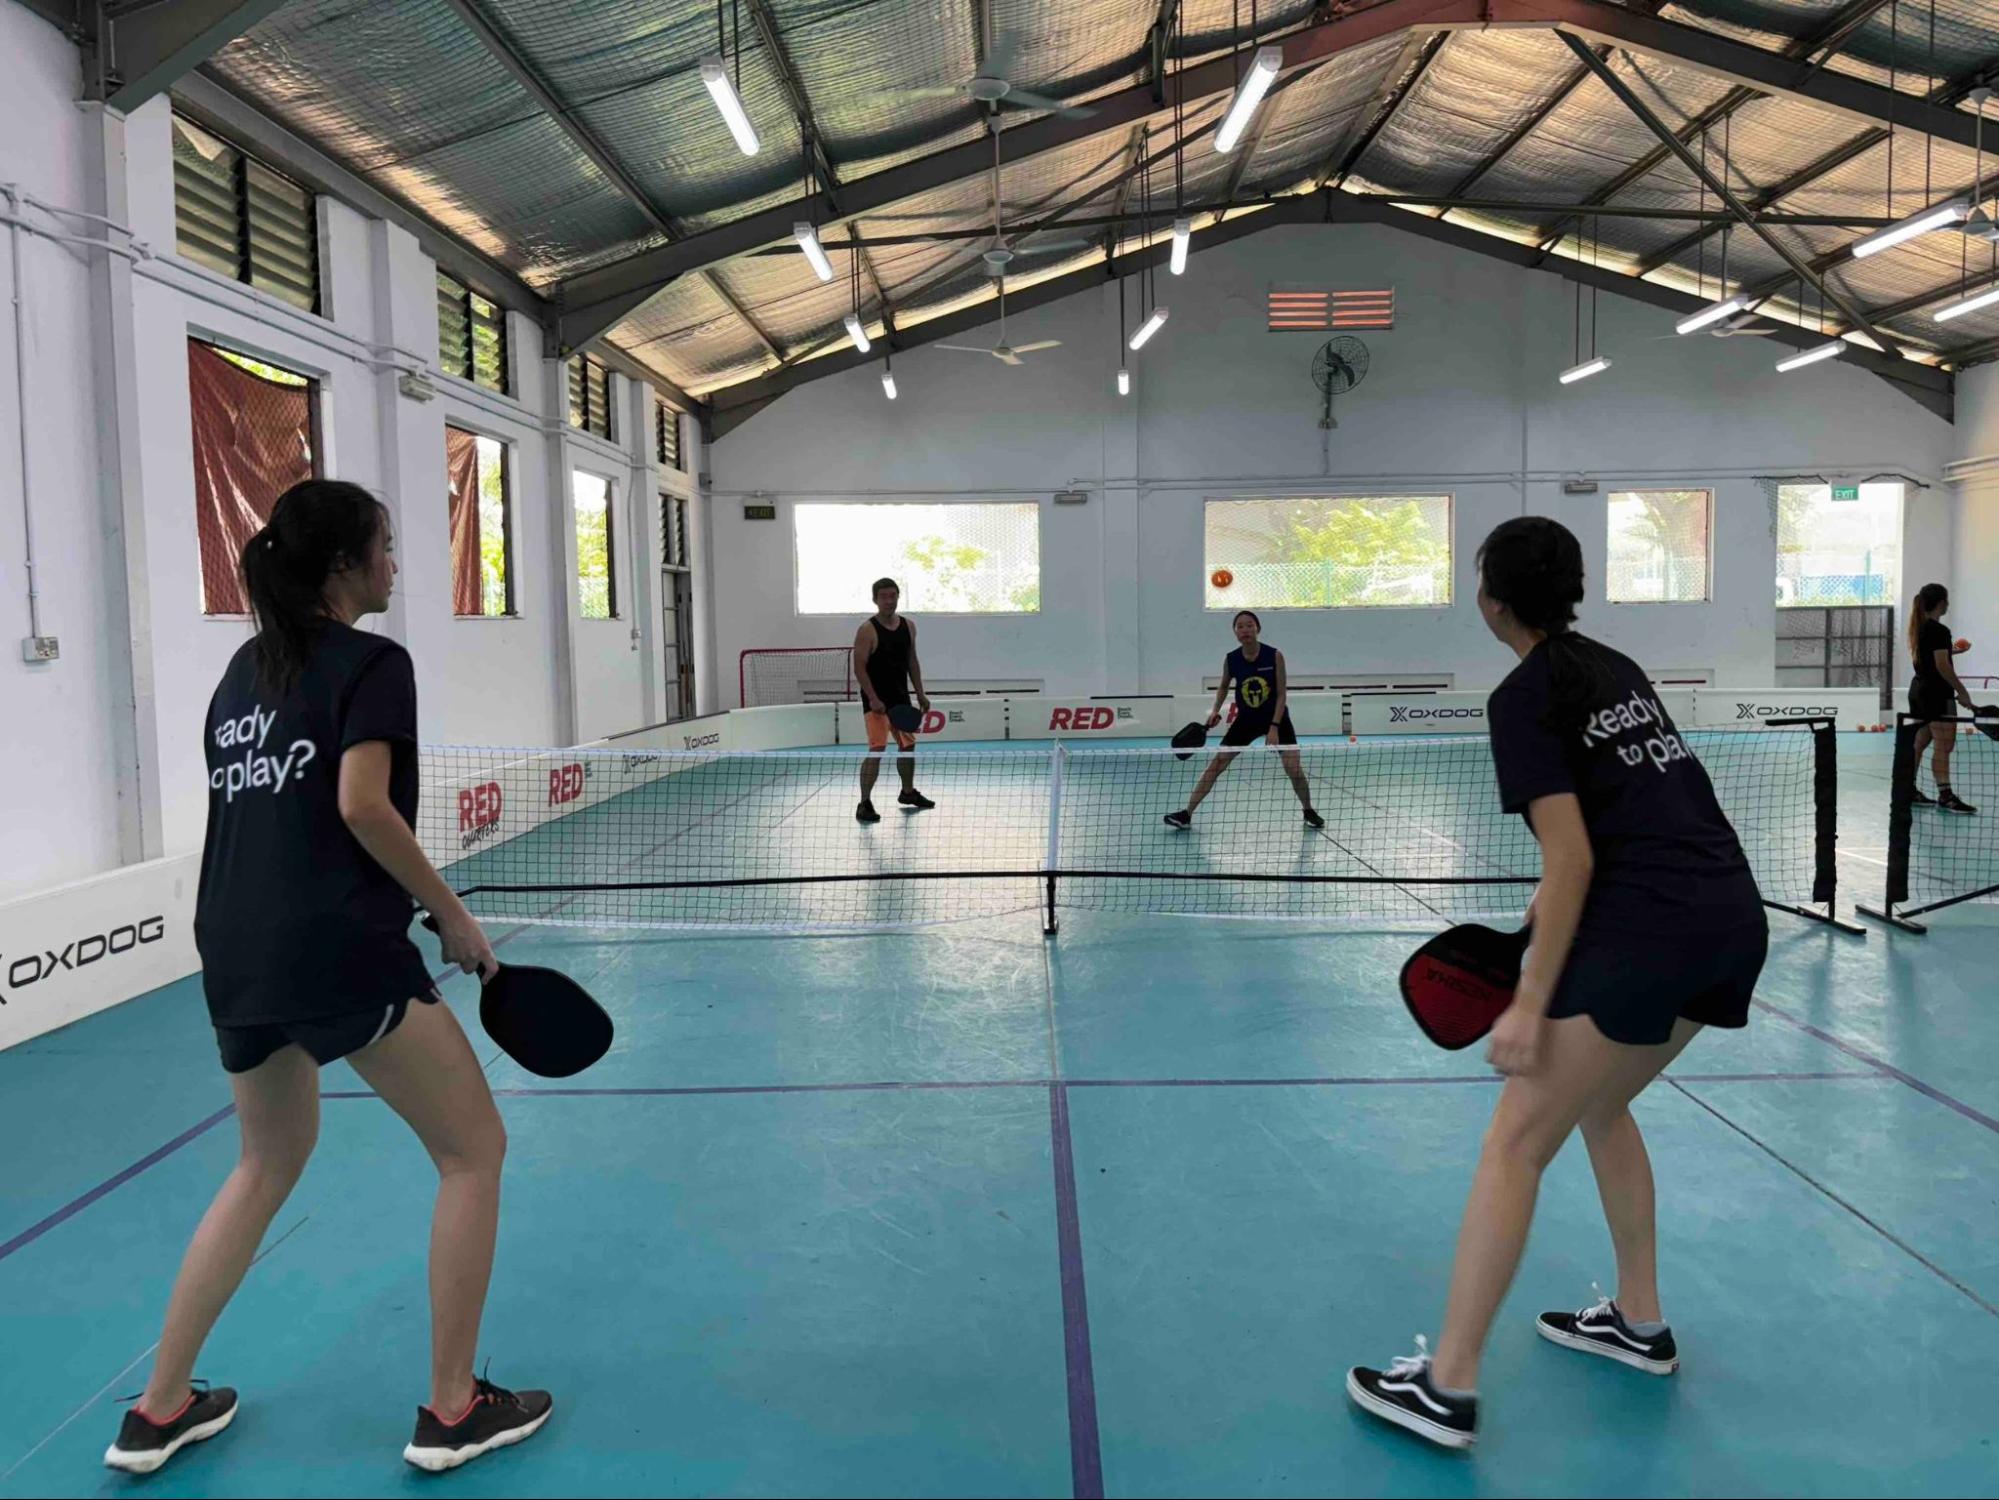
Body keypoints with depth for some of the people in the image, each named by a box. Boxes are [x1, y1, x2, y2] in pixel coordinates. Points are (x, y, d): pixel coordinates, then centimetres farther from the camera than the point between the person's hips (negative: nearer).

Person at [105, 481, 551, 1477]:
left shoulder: (243, 669, 18)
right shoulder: (371, 663, -5)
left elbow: (253, 812, 19)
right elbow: (362, 807, -18)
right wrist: (451, 914, -10)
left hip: (232, 955, 9)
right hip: (339, 949, -8)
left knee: (270, 1162, 27)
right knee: (473, 1148, 7)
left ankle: (159, 1410, 31)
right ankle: (451, 1411, 13)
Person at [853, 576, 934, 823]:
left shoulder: (908, 625, 7)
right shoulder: (867, 630, -12)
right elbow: (859, 667, -15)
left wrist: (920, 693, 12)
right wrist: (873, 698, -23)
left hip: (901, 697, 7)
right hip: (877, 700, -7)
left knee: (908, 744, 18)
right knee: (877, 749, -15)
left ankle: (908, 793, 37)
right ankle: (864, 803, -10)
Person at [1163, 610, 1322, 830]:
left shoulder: (1275, 656, -18)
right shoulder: (1231, 659, -10)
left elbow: (1282, 694, -13)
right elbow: (1223, 686, 11)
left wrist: (1274, 727, -20)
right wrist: (1216, 710, -2)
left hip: (1277, 719, -2)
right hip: (1246, 719, 2)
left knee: (1293, 768, -9)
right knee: (1216, 764, -5)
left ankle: (1309, 812, 18)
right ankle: (1187, 814, -1)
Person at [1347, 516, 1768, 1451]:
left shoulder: (1524, 697, -6)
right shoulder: (1616, 668, 18)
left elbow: (1571, 862, -13)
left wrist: (1530, 1004, -12)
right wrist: (1555, 904, 26)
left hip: (1651, 924, -9)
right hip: (1736, 915, 9)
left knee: (1515, 1144, -4)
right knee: (1600, 1104, 26)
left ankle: (1447, 1389, 0)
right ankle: (1640, 1324, 35)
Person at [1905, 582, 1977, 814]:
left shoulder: (1919, 628, 10)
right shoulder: (1939, 631, -16)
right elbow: (1943, 667, -19)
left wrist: (1951, 650, 31)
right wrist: (1962, 691, -13)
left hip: (1919, 689, 9)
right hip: (1936, 693, -9)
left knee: (1919, 743, 13)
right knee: (1944, 746, -8)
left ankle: (1909, 790, 17)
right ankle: (1945, 796, -10)